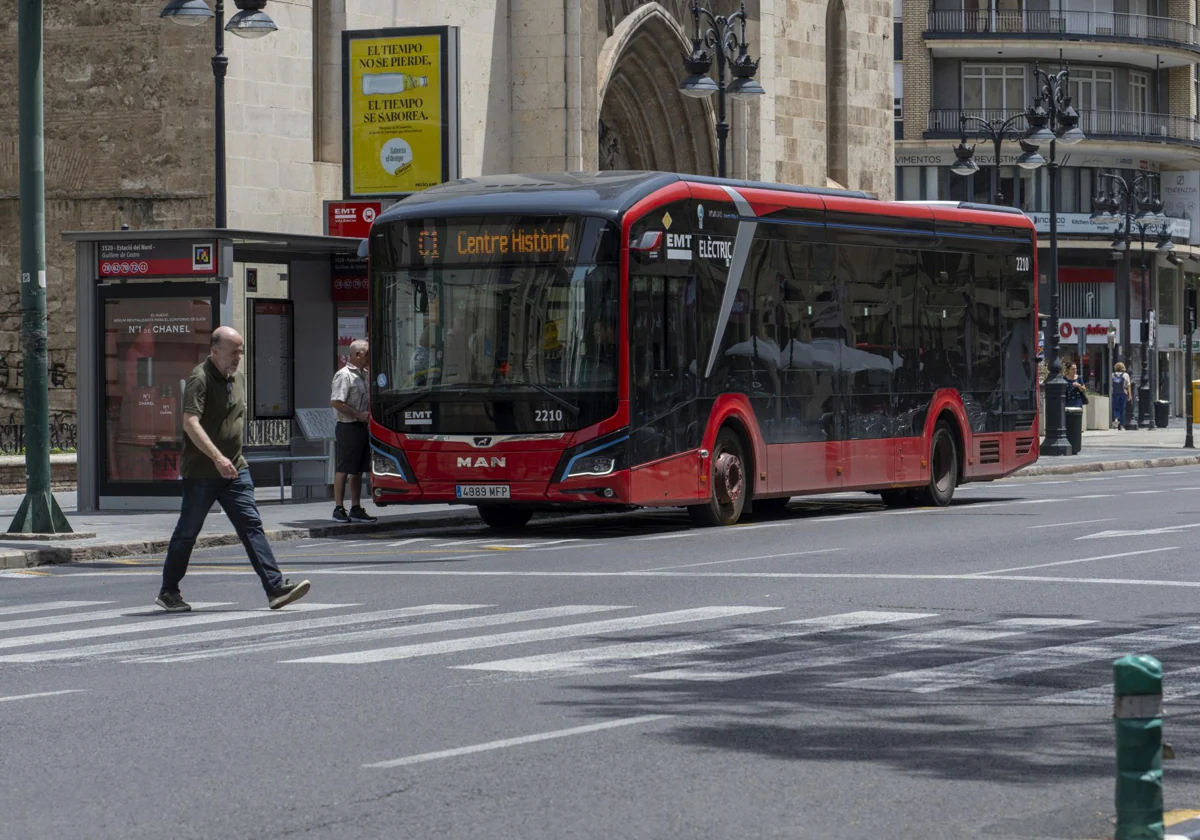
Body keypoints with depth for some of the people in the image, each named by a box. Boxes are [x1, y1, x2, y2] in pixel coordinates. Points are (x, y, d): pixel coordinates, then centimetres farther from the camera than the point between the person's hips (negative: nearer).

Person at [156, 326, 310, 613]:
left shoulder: (237, 379, 13)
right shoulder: (200, 378, -14)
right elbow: (190, 423, -26)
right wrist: (217, 457, -34)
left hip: (235, 469, 7)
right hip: (200, 472, -7)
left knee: (251, 525, -4)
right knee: (187, 532, 4)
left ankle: (276, 587, -11)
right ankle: (168, 592, 18)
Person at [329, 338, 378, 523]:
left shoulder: (364, 375, 15)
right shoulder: (344, 375, -12)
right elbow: (336, 402, -21)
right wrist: (358, 415, -18)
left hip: (362, 427, 9)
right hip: (349, 427, -9)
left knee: (358, 470, 11)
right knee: (344, 469, -4)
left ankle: (356, 508, 17)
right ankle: (339, 509, -1)